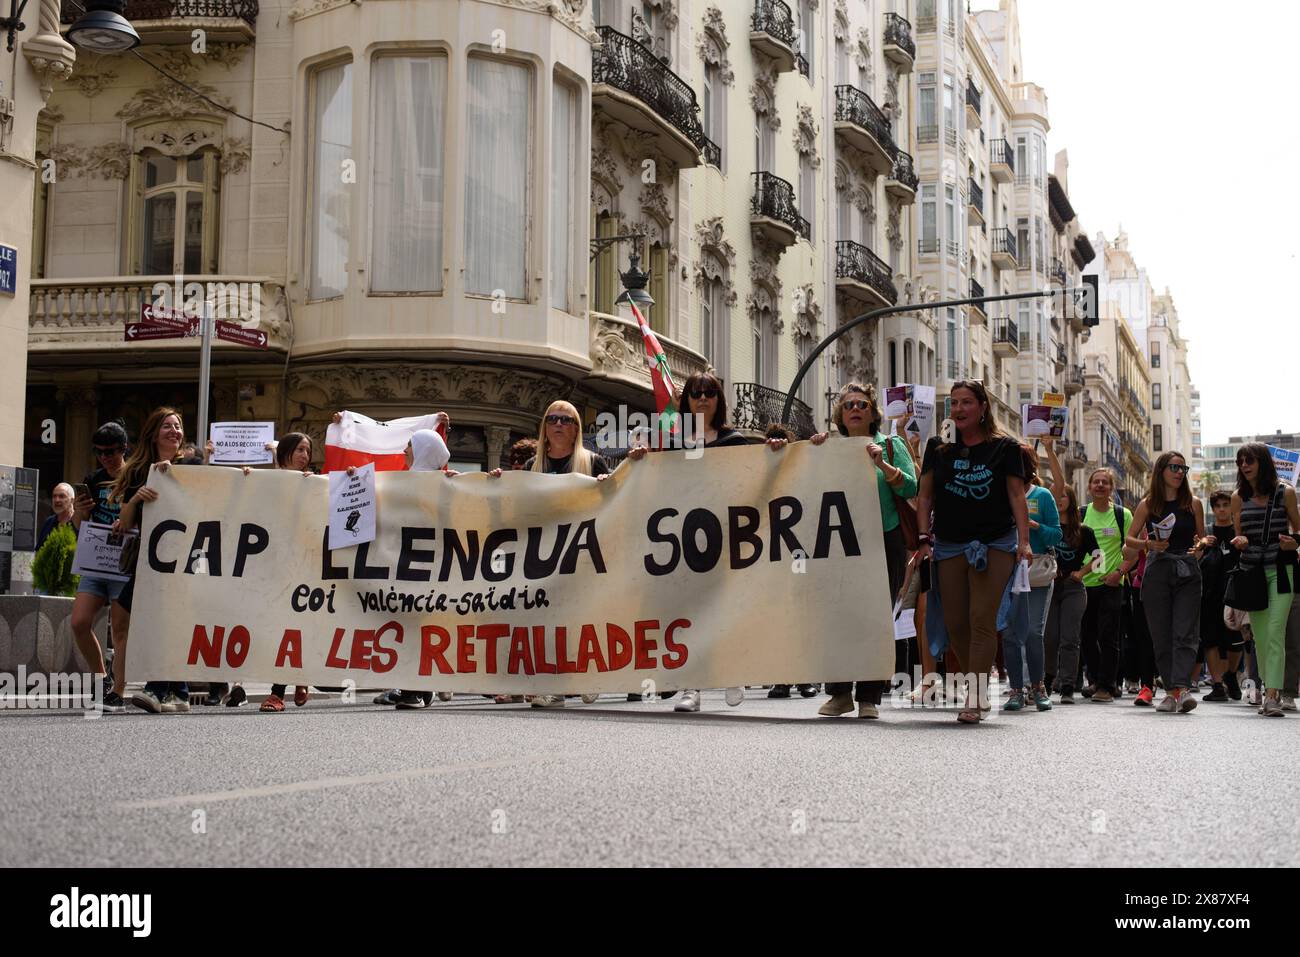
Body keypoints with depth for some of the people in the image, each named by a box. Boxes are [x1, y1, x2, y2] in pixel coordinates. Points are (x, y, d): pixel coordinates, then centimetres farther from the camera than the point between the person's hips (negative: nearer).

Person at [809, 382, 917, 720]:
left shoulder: (891, 445, 6)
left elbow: (910, 488, -4)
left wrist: (882, 465, -17)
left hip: (884, 540, -2)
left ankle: (870, 696, 4)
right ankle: (839, 692, 7)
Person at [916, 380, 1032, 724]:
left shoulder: (1004, 447, 2)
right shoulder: (938, 447, 9)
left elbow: (1017, 494, 2)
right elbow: (925, 496, 9)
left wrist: (1024, 540, -7)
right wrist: (924, 537, -1)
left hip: (995, 544, -3)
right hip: (949, 547, 3)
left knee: (982, 620, -11)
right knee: (955, 622, 2)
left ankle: (975, 698, -9)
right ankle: (977, 693, 17)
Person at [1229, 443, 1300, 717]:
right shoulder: (1239, 497, 8)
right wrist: (1240, 541, -11)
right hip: (1251, 569, 3)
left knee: (1275, 632, -14)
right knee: (1259, 636, 6)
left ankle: (1273, 696, -19)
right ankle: (1270, 691, 17)